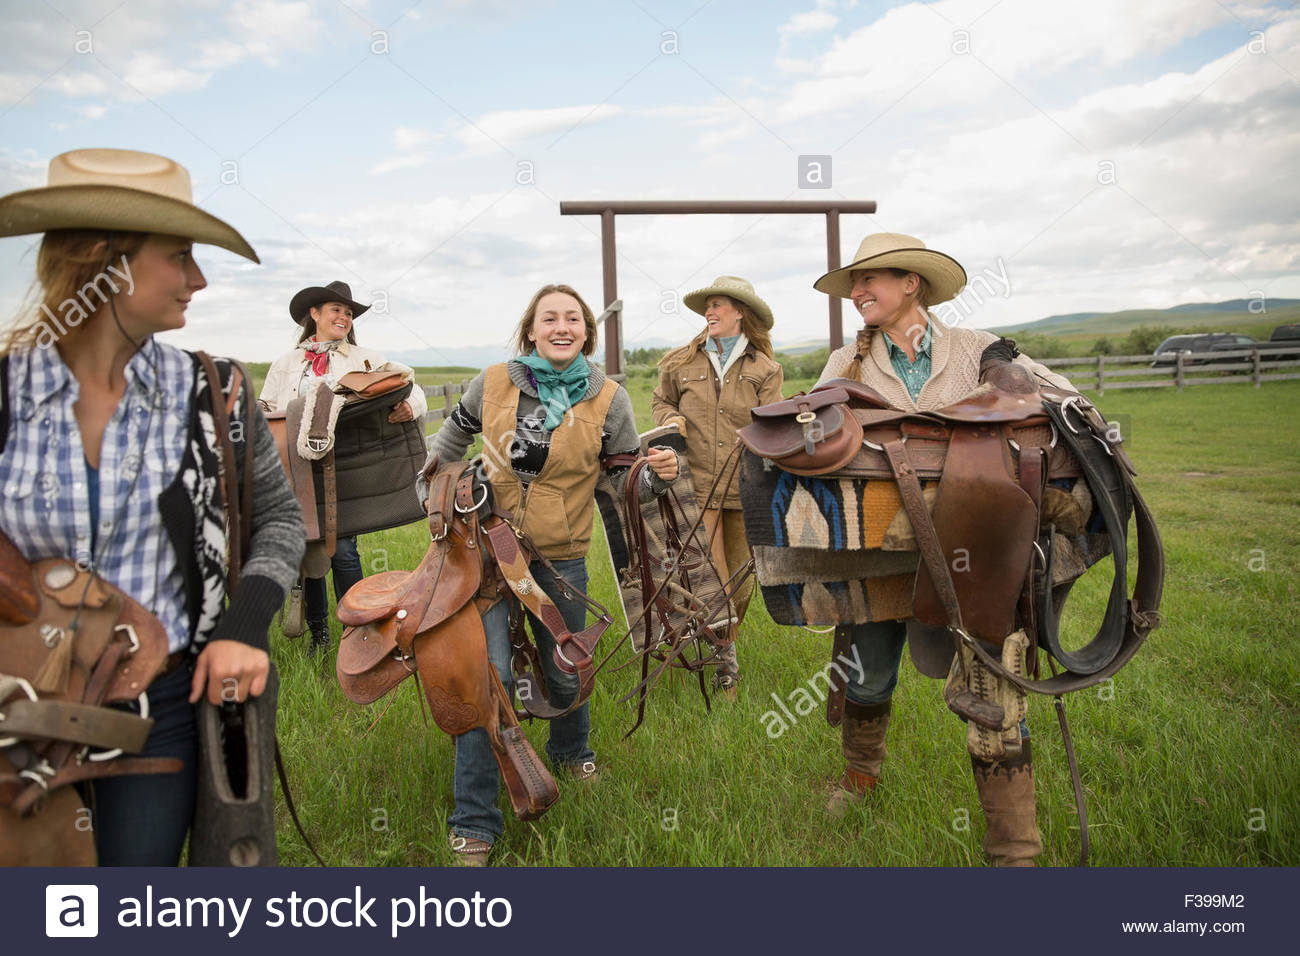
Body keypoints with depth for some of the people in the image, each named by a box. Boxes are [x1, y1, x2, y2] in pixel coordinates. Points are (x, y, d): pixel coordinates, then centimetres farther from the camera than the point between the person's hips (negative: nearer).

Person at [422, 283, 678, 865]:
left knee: (566, 674, 17)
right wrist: (432, 499, 12)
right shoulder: (494, 383, -3)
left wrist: (658, 474, -20)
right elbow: (450, 440, 16)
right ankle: (474, 827, 7)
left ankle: (569, 750, 52)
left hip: (559, 559, 1)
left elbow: (625, 479, 0)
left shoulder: (607, 399, -4)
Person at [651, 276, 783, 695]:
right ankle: (724, 653, 15)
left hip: (745, 488, 1)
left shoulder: (765, 370, 5)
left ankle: (725, 640, 33)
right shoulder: (683, 363, 7)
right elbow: (660, 401, 23)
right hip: (698, 484, -1)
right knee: (712, 580, -7)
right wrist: (671, 419, 0)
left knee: (741, 580, 8)